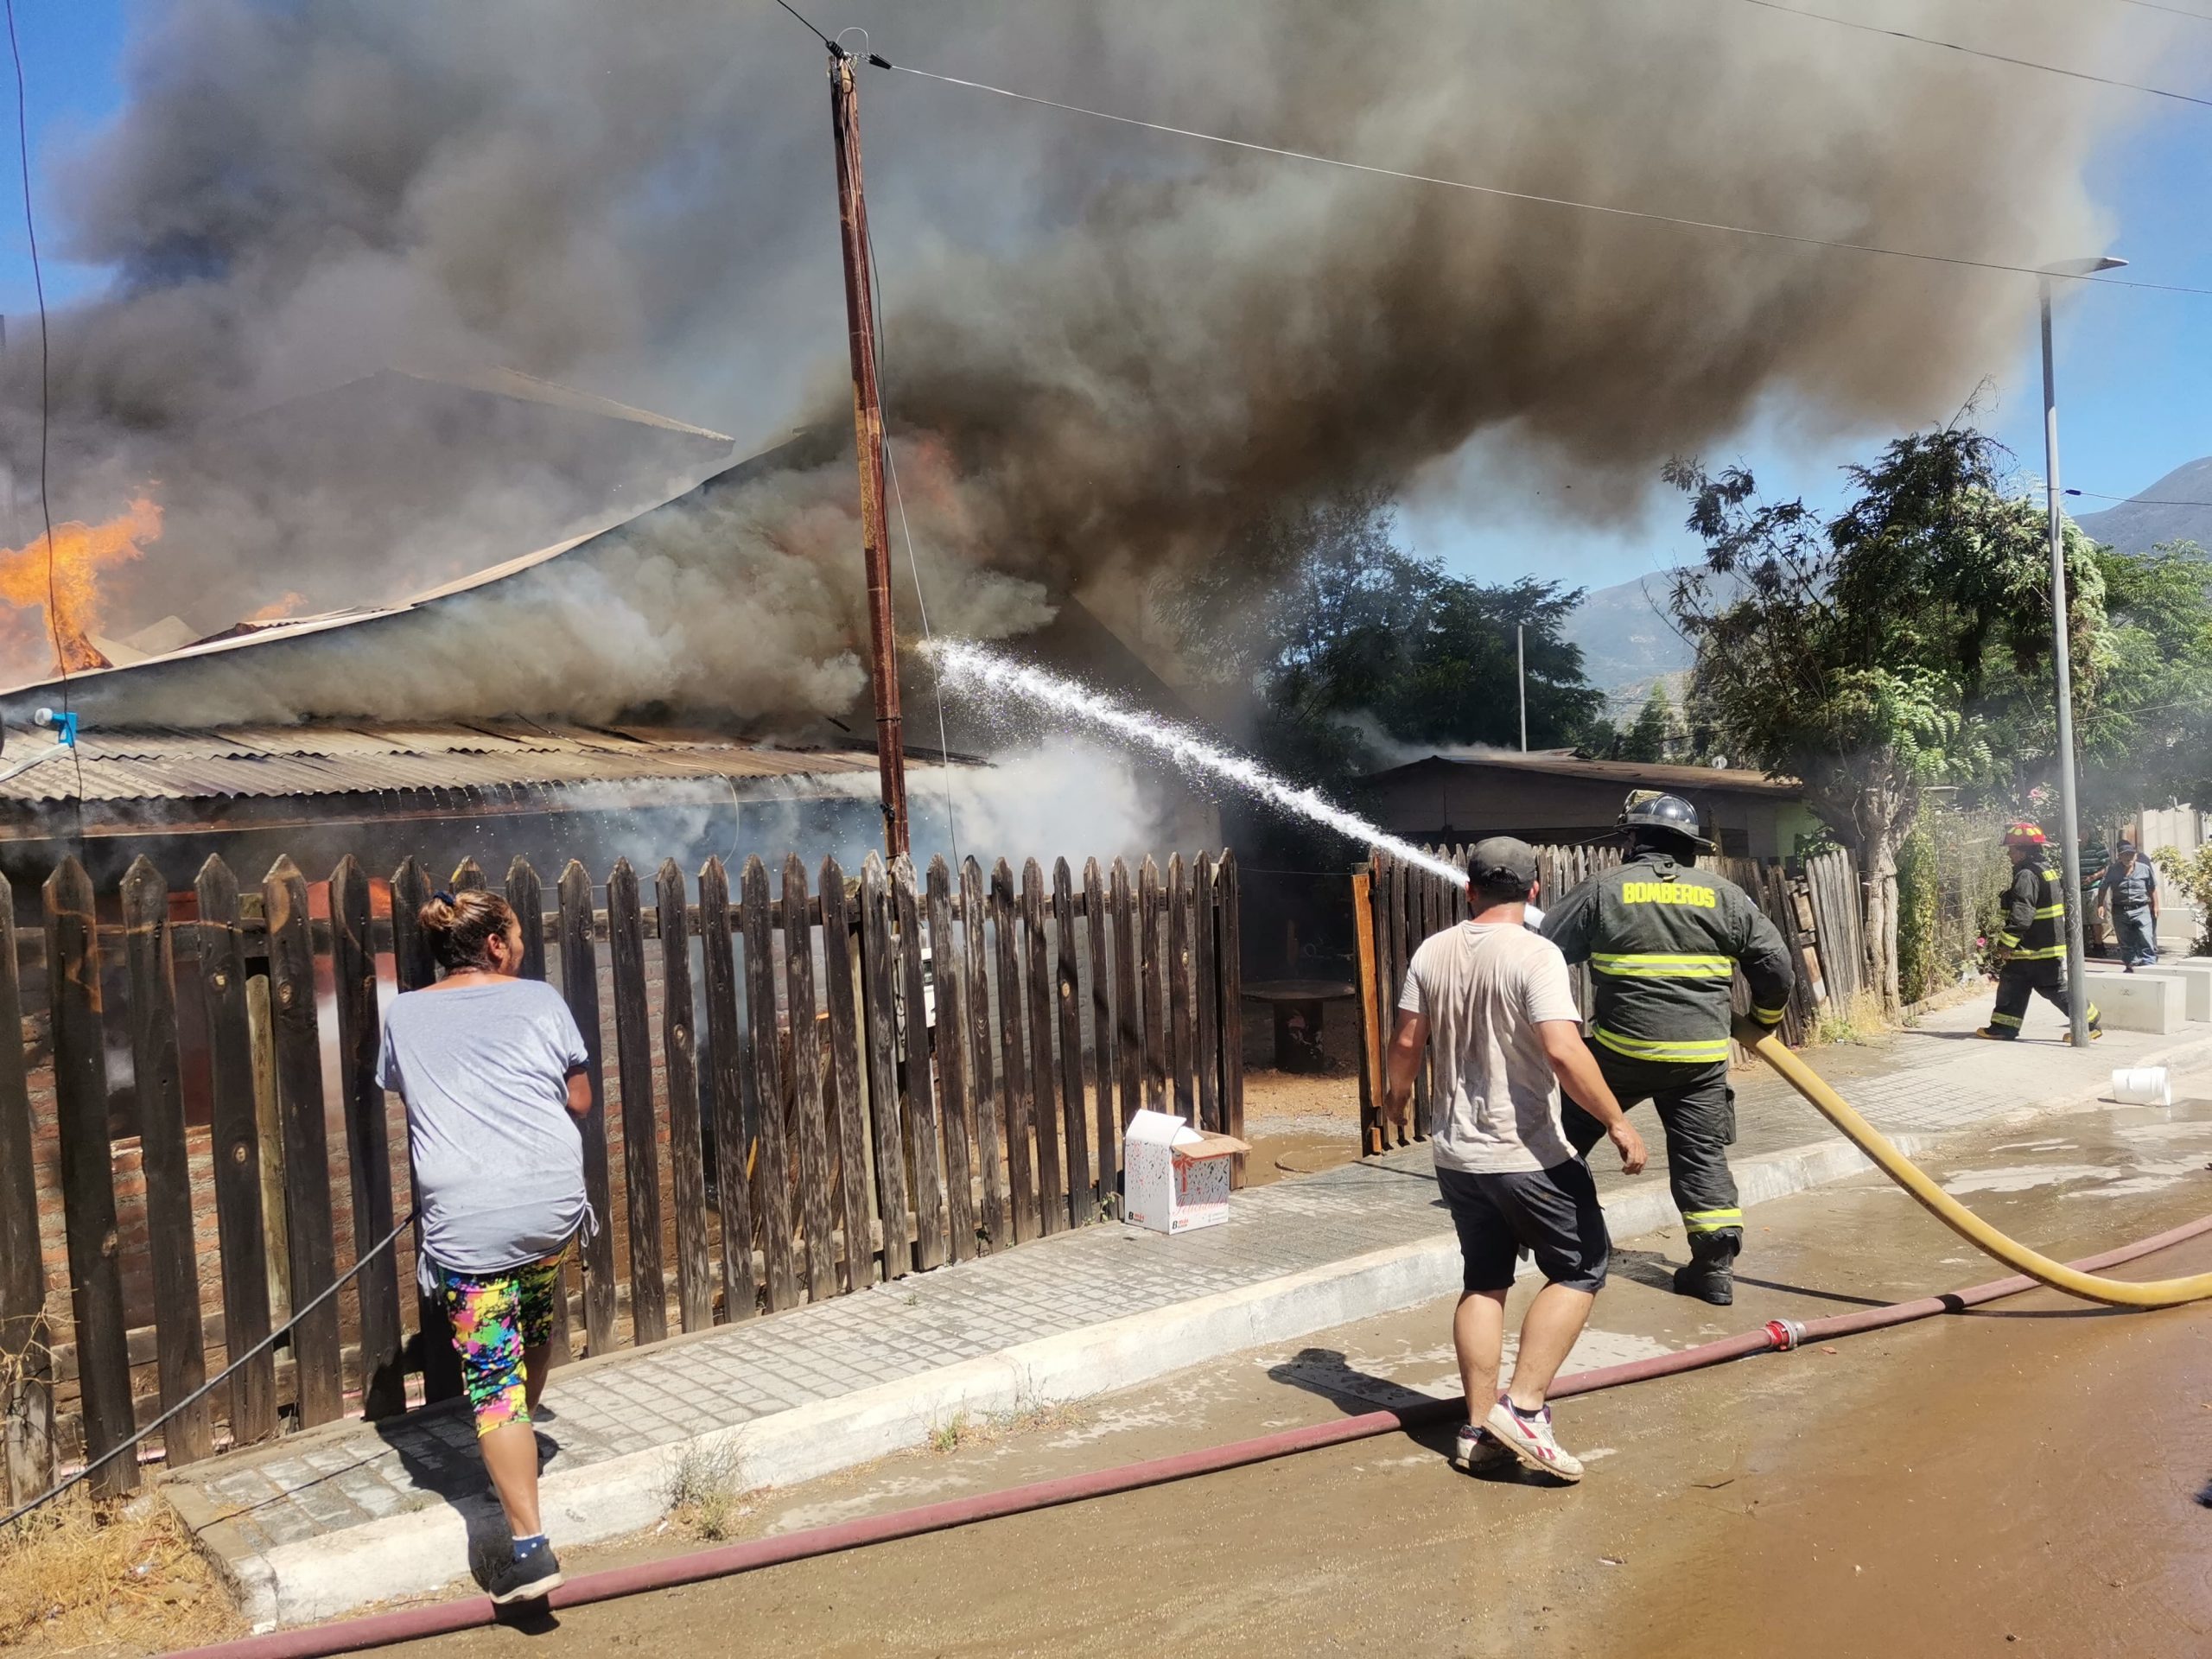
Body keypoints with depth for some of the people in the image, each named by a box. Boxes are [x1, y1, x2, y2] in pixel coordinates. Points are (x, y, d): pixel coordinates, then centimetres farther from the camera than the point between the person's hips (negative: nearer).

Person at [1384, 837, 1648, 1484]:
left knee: (1483, 1282, 16)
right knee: (1580, 1269, 9)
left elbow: (1406, 1040, 5)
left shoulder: (1432, 953, 1)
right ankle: (1523, 1407, 1)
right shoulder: (1535, 955, -16)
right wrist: (1616, 1121, -16)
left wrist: (1397, 1093, 24)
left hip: (1456, 1153, 6)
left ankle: (1479, 1428, 17)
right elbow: (1563, 1050, -25)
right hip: (1527, 1155, -6)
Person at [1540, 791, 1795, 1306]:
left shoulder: (1604, 889, -2)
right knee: (1702, 1154, 8)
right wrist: (1765, 1017, 25)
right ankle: (1716, 1265, 6)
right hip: (1701, 1056, 2)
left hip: (1621, 1050, -2)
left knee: (1570, 1126, 18)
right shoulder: (1724, 895, 4)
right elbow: (1776, 965, 7)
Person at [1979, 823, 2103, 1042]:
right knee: (2011, 985, 11)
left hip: (2034, 948, -10)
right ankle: (2003, 1028, 13)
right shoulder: (2048, 870, 13)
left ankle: (2091, 1024, 8)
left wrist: (2005, 945, -24)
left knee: (2058, 989, -1)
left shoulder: (2027, 876, -20)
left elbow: (2021, 916, -27)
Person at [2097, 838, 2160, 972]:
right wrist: (2101, 905, -2)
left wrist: (2155, 906, 11)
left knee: (2147, 939, -11)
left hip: (2141, 909, -1)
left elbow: (2152, 888, 11)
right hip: (2120, 911, 1)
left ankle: (2149, 965, -8)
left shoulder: (2144, 868, 1)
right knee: (2126, 943, 10)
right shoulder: (2113, 870, 0)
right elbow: (2103, 888, 6)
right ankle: (2130, 965, 22)